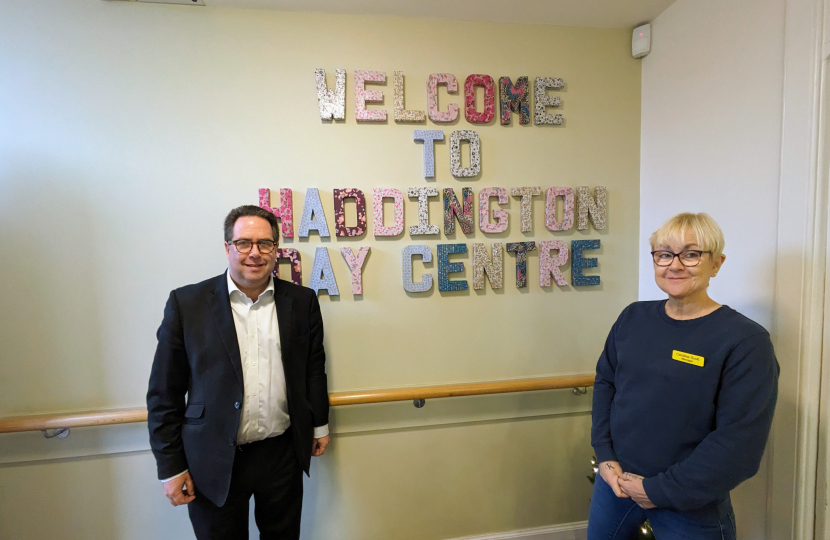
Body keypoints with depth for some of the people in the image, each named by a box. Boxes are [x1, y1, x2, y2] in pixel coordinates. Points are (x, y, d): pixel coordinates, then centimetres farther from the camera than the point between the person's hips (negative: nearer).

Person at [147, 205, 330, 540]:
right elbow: (164, 393, -4)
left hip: (284, 454, 2)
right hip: (215, 461, -2)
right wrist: (170, 466, -3)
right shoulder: (186, 303, -7)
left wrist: (319, 424, 14)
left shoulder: (302, 301, -1)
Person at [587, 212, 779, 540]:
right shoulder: (633, 317, 0)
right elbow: (605, 382, 5)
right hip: (615, 482, 5)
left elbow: (740, 443, -18)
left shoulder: (745, 340, -14)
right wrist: (605, 456, -6)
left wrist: (661, 490, -16)